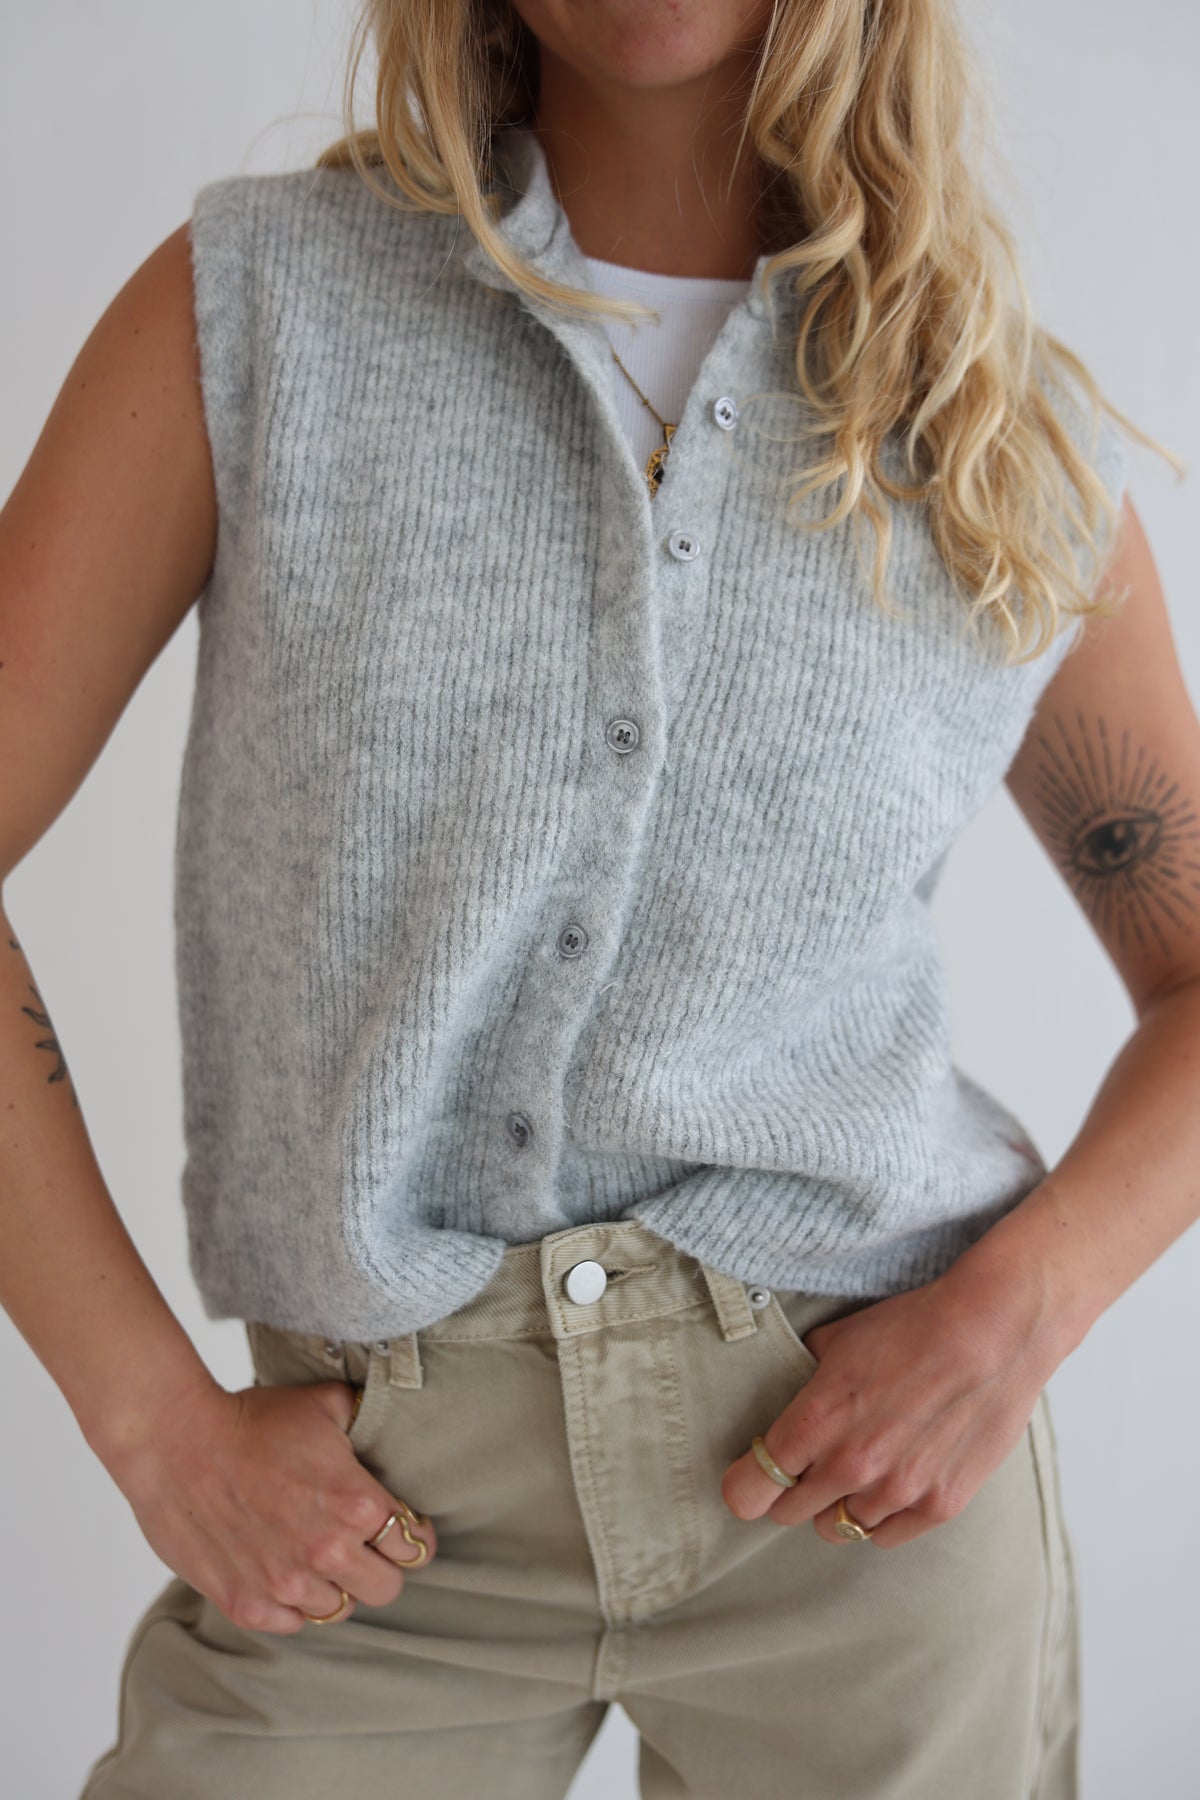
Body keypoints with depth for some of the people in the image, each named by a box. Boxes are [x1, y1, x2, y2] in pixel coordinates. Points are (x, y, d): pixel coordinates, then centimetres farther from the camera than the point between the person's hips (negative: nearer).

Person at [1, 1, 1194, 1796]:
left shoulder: (1023, 456, 0)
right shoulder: (252, 303, -4)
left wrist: (1023, 1306, -8)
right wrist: (157, 1426, -8)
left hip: (872, 1470, 2)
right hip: (378, 1507, -1)